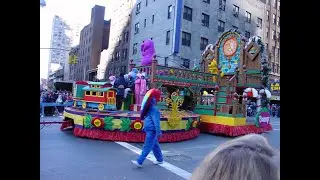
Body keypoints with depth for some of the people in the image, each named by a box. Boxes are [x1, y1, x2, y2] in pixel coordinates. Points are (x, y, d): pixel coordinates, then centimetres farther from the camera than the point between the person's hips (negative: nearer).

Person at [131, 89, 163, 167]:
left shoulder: (154, 110, -18)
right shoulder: (150, 109, 11)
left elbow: (157, 122, -22)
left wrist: (158, 132, -24)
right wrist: (145, 127, 26)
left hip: (152, 132, -10)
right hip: (149, 131, 10)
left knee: (147, 147, -4)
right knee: (155, 146, 18)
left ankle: (139, 162, 0)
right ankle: (160, 159, 30)